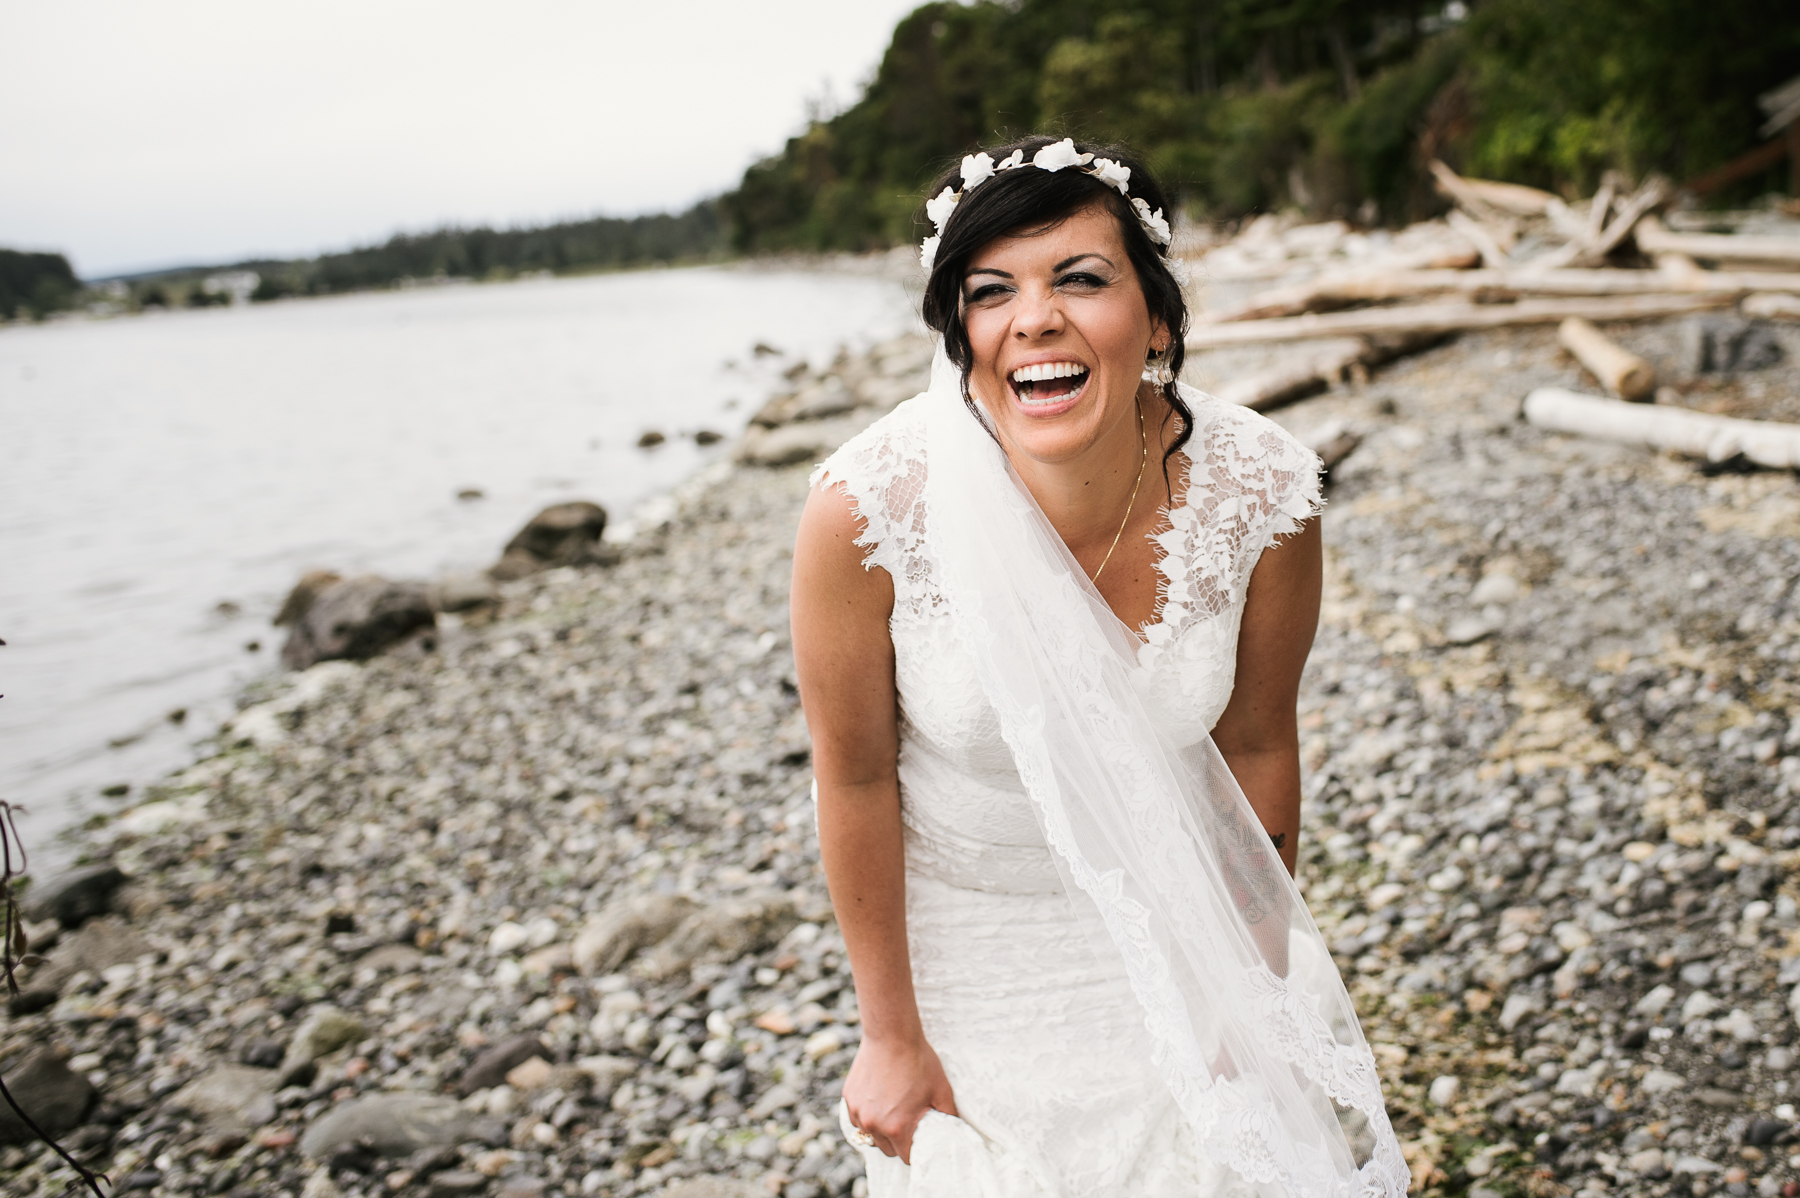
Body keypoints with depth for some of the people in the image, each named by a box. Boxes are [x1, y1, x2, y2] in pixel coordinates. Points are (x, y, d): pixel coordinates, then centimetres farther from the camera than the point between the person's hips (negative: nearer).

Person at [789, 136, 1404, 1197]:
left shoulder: (1262, 493, -24)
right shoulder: (869, 509, -30)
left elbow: (1256, 744, -8)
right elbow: (855, 776, -16)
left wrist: (1255, 987, 3)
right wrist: (893, 1037, -5)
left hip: (1166, 905, 2)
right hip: (964, 923, -1)